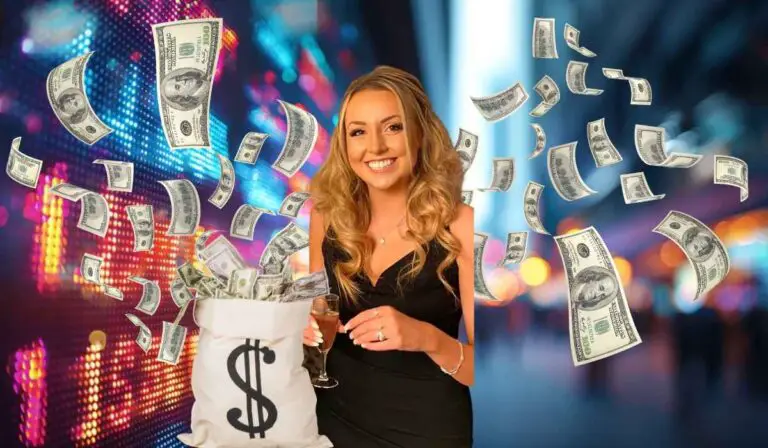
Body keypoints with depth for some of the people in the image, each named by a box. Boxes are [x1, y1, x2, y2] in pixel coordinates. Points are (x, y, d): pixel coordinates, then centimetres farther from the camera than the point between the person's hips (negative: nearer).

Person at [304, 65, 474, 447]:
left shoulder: (461, 225, -18)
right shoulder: (328, 215, -7)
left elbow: (485, 369, -14)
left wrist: (427, 338, -31)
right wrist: (308, 326, -12)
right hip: (335, 417, 3)